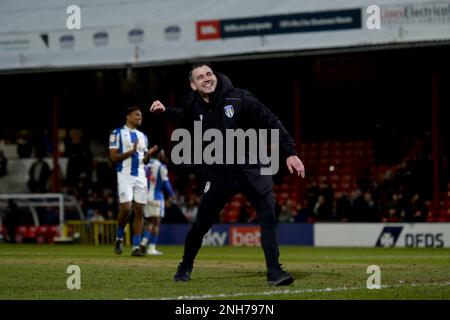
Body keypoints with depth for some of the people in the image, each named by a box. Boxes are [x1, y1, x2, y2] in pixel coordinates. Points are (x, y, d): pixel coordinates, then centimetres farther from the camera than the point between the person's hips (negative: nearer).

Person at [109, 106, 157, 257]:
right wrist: (131, 152, -19)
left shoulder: (142, 136, 18)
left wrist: (149, 154, -2)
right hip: (125, 175, -6)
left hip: (140, 176, 6)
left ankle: (136, 247, 2)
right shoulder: (118, 133, -1)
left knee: (139, 211, 0)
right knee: (126, 208, -16)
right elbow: (113, 157, -8)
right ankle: (119, 239, 8)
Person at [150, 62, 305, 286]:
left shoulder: (239, 99, -12)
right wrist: (165, 112, 8)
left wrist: (290, 153, -20)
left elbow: (271, 123, -13)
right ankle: (185, 267, 26)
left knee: (268, 217, -14)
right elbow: (184, 118, 26)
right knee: (201, 223, 3)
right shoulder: (193, 106, -1)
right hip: (218, 174, 2)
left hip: (250, 169, -2)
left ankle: (274, 272, -9)